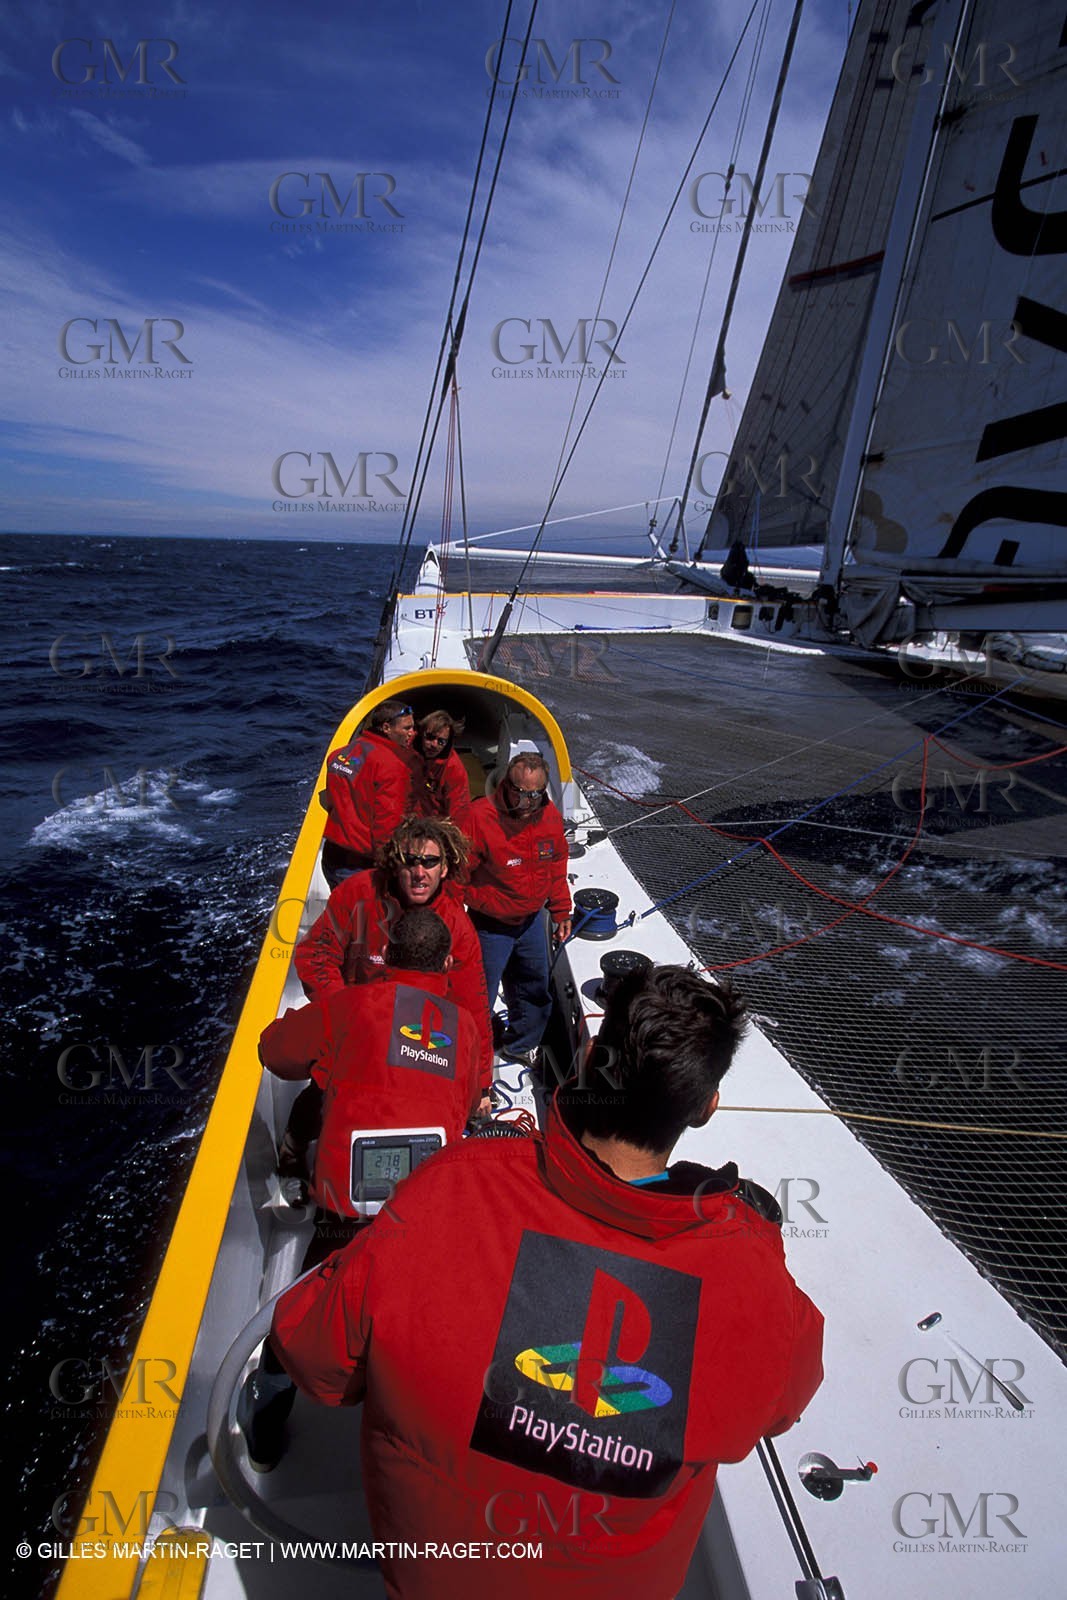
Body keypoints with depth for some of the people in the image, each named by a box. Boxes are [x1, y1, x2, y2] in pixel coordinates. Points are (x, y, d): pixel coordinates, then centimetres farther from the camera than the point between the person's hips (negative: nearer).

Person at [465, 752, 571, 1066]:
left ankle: (520, 1045, 48)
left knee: (534, 990, 23)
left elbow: (556, 868, 9)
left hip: (531, 922, 6)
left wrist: (562, 913, 12)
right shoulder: (480, 817, -25)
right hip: (490, 926, -6)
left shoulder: (551, 818, -6)